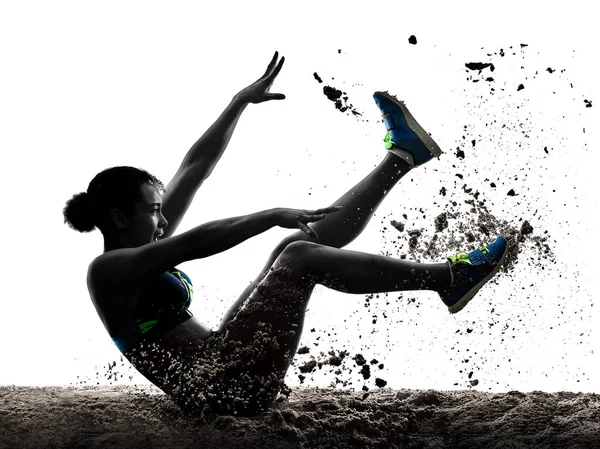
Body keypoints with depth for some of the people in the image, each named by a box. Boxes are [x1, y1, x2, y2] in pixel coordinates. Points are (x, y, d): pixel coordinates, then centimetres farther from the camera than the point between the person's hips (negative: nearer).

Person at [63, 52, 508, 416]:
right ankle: (446, 276, -11)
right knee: (300, 256, -17)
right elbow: (195, 243, -25)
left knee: (298, 244, 3)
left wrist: (241, 101, 17)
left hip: (222, 368, 10)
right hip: (218, 388, -10)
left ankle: (402, 154, 8)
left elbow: (195, 169, 16)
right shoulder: (108, 270, -9)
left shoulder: (142, 250, 17)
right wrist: (275, 215, -24)